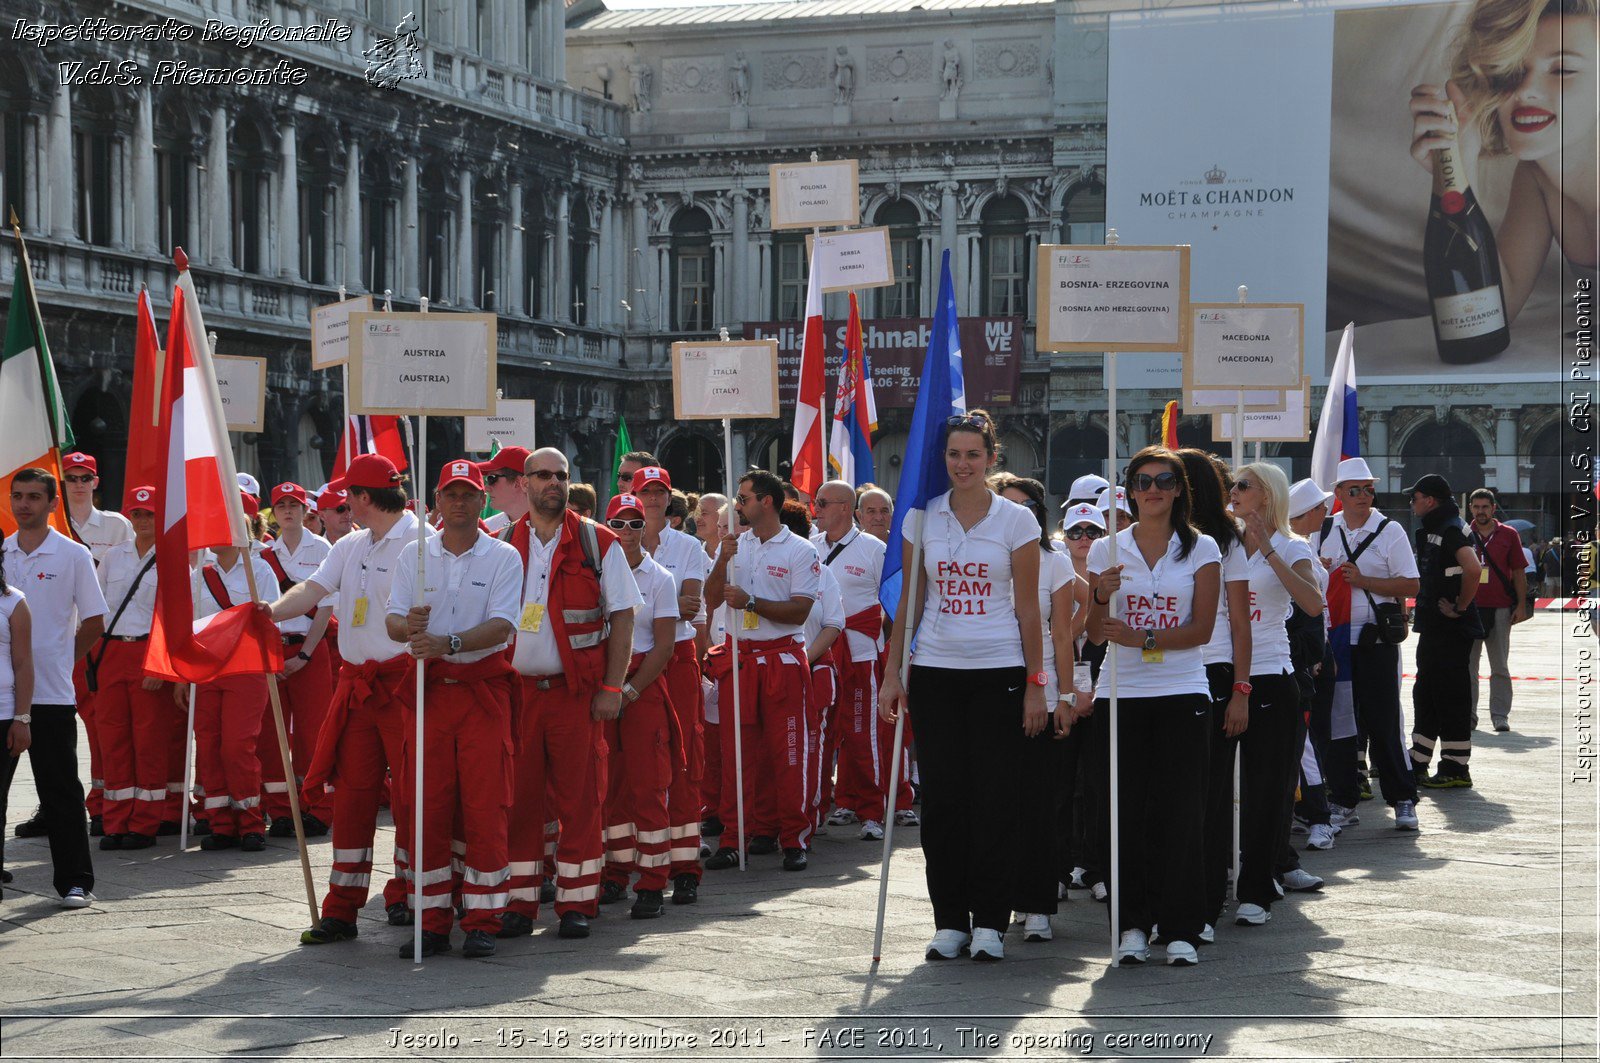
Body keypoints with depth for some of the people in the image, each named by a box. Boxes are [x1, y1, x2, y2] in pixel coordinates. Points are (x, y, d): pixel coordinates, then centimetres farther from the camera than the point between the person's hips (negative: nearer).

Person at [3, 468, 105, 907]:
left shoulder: (73, 554, 0)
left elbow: (93, 624, 3)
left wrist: (56, 662, 4)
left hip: (52, 693, -3)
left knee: (60, 789, -1)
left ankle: (75, 882, 4)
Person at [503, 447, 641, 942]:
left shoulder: (597, 543, 2)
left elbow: (622, 615, 0)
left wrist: (612, 688, -7)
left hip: (576, 691, -2)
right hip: (515, 690, 2)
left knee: (579, 799, 0)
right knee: (518, 799, 3)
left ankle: (576, 903, 7)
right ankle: (518, 903, 10)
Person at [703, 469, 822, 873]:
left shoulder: (800, 551, -3)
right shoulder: (735, 546, 12)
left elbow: (799, 611, -10)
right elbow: (711, 599, 7)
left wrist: (751, 601, -18)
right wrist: (723, 560, -8)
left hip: (784, 660, -4)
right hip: (740, 657, 4)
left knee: (789, 750, -3)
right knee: (738, 749, 3)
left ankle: (794, 838, 4)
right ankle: (735, 837, 6)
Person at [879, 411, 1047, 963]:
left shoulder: (1016, 520, 1)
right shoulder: (923, 518, 5)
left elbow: (1028, 609, 2)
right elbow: (910, 601, 9)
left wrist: (1036, 684, -2)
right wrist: (892, 673, 2)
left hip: (998, 672, -2)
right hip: (935, 671, 2)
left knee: (995, 798, -2)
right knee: (942, 798, 2)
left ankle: (989, 922, 6)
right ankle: (949, 921, 9)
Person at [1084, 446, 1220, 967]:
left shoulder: (1201, 549, 4)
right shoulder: (1107, 550, 7)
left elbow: (1202, 628, -3)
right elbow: (1096, 633, 4)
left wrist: (1141, 639, -16)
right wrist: (1101, 597, -16)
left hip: (1182, 694, -1)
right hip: (1121, 695, 1)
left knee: (1179, 811, -3)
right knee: (1128, 811, -1)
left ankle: (1181, 930, 1)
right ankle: (1132, 925, 5)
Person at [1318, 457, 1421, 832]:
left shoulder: (1390, 531, -1)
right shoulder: (1326, 530, 10)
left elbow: (1411, 585, -5)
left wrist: (1363, 581, -13)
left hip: (1376, 639, -4)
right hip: (1334, 638, 4)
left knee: (1383, 722, -3)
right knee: (1337, 719, 5)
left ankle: (1403, 800, 5)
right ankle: (1342, 801, 12)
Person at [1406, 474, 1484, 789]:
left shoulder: (1451, 530, -16)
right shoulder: (1433, 530, 16)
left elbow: (1473, 569, -32)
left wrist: (1459, 607, -22)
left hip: (1451, 630, -11)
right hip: (1433, 628, 11)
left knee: (1451, 697, -5)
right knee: (1426, 694, 15)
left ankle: (1456, 769, 0)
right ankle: (1417, 764, 22)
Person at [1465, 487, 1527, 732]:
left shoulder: (1509, 535, 5)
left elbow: (1518, 572, 6)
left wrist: (1521, 605, 0)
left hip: (1500, 609, -1)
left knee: (1500, 666, 3)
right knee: (1467, 665, 2)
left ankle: (1500, 715, 7)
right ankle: (1468, 714, 8)